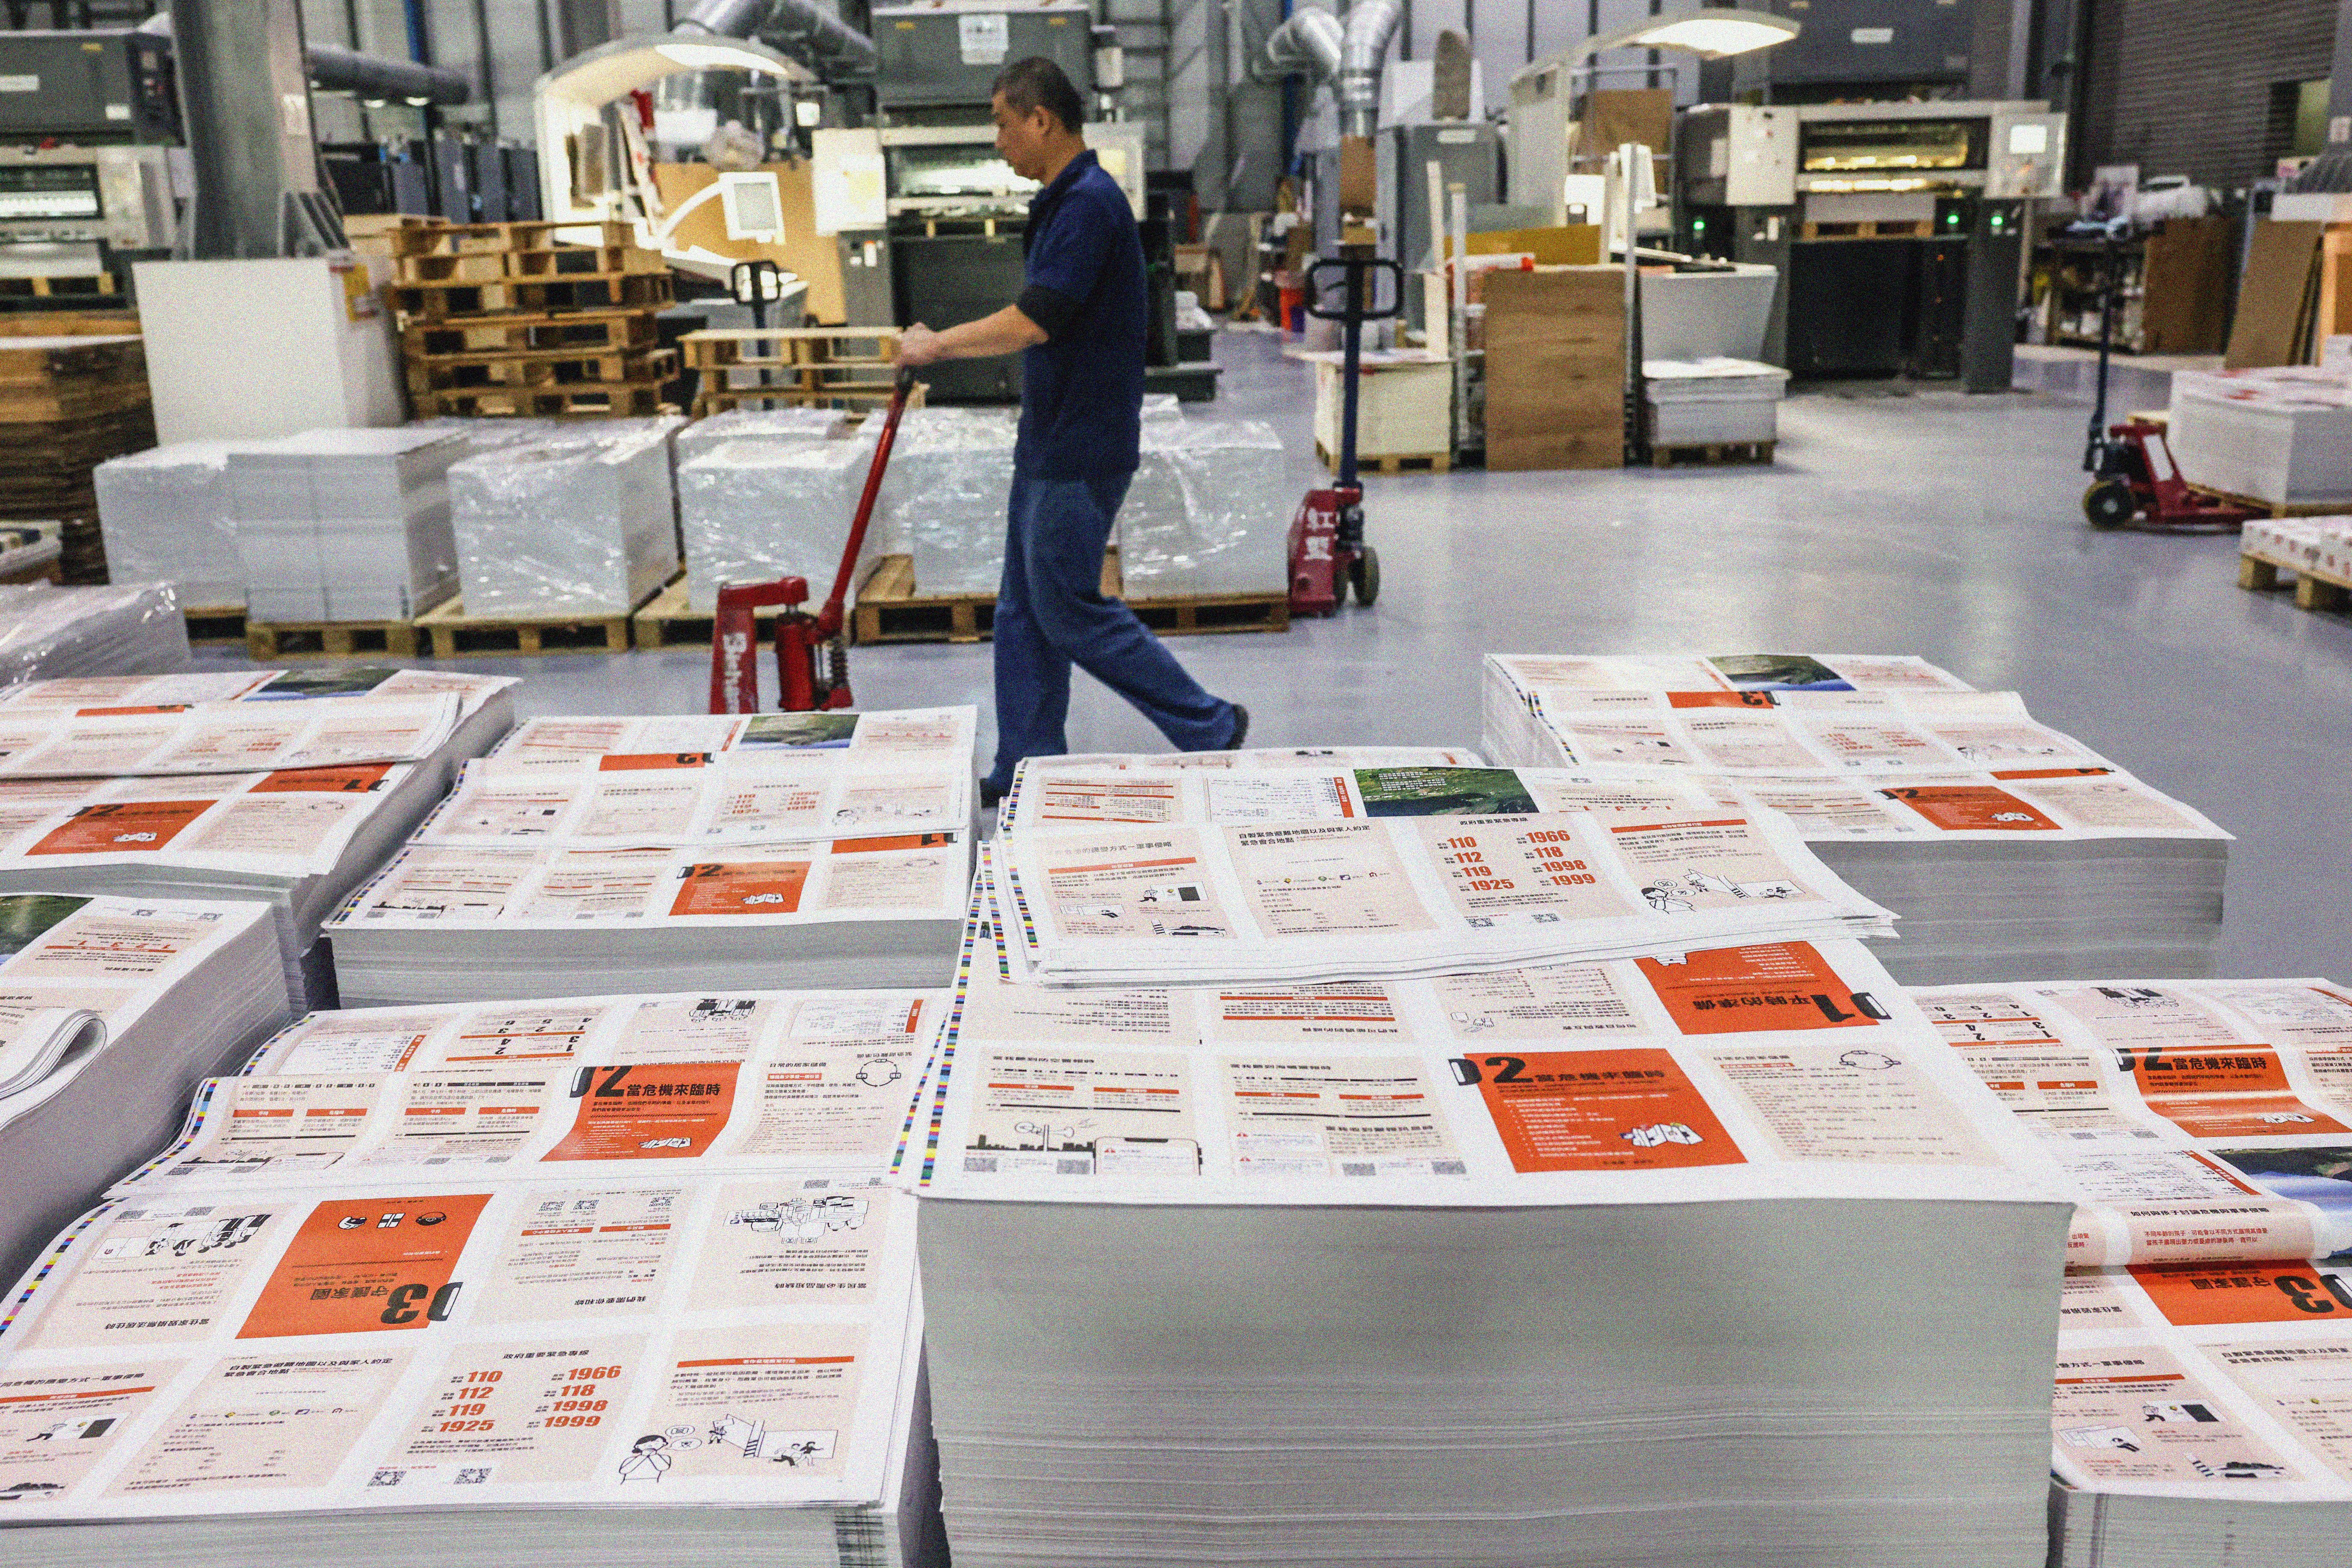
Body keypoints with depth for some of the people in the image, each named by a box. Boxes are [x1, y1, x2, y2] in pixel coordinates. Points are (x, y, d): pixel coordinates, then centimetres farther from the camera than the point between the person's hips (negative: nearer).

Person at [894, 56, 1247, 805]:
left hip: (1081, 453, -10)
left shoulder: (1089, 202, -19)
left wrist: (937, 346, -12)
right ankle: (1026, 770, 20)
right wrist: (940, 341, 19)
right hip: (1050, 443, 10)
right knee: (1024, 611, 12)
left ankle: (1208, 727, 7)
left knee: (1071, 610, -3)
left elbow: (1032, 322, -24)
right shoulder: (1065, 201, 13)